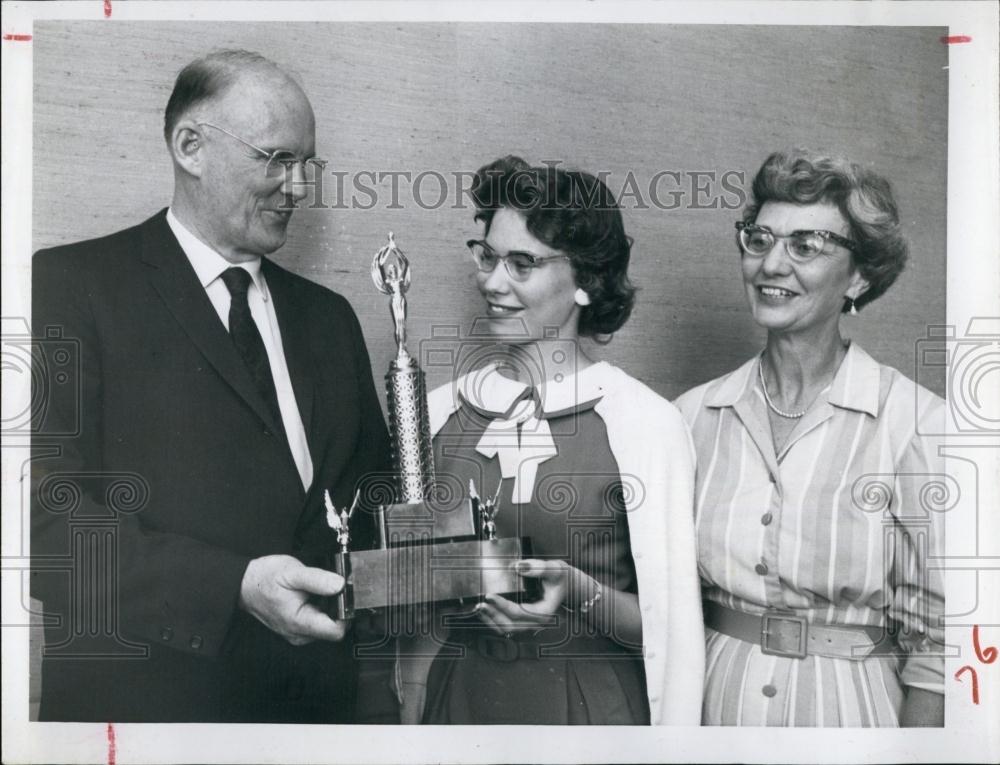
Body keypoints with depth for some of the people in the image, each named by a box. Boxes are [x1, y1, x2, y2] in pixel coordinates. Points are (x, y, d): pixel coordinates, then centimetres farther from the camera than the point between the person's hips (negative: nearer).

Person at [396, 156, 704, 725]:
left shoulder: (646, 422, -13)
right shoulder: (441, 411, -2)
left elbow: (667, 624, -7)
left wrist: (579, 591, -22)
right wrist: (412, 714, 1)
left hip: (593, 704, -3)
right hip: (459, 696, 3)